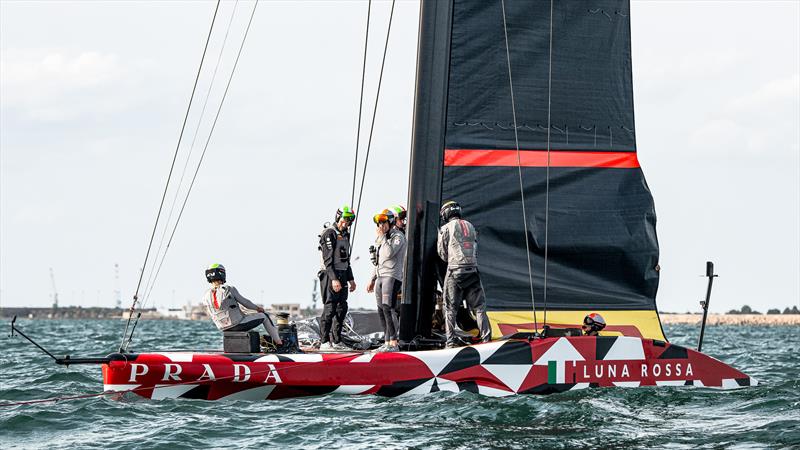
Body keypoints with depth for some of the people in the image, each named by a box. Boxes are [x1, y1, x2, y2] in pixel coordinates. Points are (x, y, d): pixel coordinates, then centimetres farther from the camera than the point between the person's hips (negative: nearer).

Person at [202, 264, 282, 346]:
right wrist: (257, 308, 12)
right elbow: (245, 303, -9)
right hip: (237, 325, -6)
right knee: (264, 316, 16)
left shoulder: (206, 297, -3)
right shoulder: (229, 290, -20)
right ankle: (278, 342, 27)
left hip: (224, 328, 6)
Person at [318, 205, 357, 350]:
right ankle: (324, 342, -10)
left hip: (342, 275, 9)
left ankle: (337, 341, 14)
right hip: (330, 274, -9)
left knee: (342, 308, 8)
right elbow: (328, 259, -17)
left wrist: (350, 279, 21)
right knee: (330, 308, -11)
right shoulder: (329, 234, -10)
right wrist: (334, 279, -24)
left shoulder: (345, 235, 17)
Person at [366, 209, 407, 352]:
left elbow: (389, 253, -22)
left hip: (392, 276, -9)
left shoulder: (398, 236, -6)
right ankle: (387, 342, 11)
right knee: (381, 311, 7)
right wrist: (372, 280, 25)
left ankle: (393, 343, -20)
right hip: (380, 277, 9)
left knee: (388, 308, -18)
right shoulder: (381, 238, 20)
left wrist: (382, 237, -12)